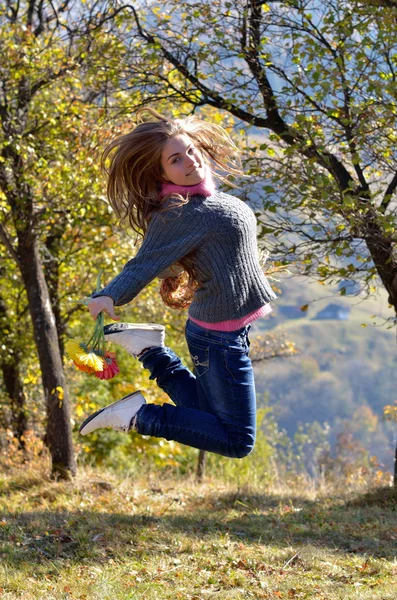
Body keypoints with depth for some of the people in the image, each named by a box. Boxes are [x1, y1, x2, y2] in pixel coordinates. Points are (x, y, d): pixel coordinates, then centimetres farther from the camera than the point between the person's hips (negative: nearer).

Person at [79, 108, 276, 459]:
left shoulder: (207, 197, 5)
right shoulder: (178, 215, -21)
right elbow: (145, 263, -30)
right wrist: (109, 297, -48)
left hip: (233, 330, 9)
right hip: (220, 338, -9)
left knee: (207, 421, 22)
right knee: (238, 442, -5)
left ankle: (147, 350, 19)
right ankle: (138, 415, -3)